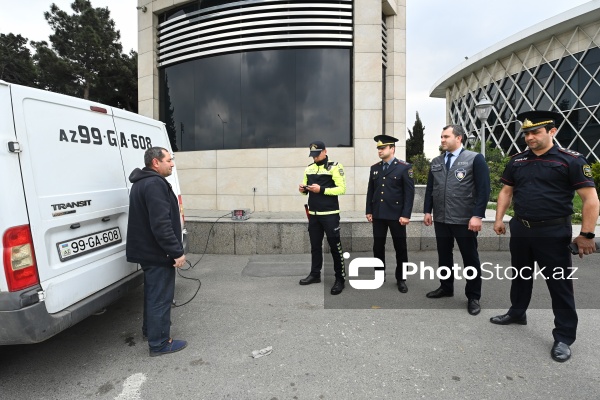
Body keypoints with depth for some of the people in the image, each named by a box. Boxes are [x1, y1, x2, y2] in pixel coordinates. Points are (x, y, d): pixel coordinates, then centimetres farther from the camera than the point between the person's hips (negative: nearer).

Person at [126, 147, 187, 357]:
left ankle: (149, 329, 41)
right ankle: (159, 343, 12)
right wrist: (177, 252, -24)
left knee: (152, 292, 24)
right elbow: (161, 224, -29)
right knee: (161, 296, 0)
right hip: (158, 253, -11)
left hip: (147, 250, 11)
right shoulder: (155, 184, -22)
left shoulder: (142, 182, 14)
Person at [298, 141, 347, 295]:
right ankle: (315, 274, 27)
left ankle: (340, 278, 11)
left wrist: (321, 189, -22)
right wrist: (303, 189, -6)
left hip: (330, 214, -6)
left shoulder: (335, 167, -7)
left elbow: (342, 189, -14)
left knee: (335, 246, 1)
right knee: (315, 245, 14)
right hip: (313, 214, 6)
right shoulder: (309, 169, 12)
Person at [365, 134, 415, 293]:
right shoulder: (374, 168, 9)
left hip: (396, 215, -4)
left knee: (400, 248, 6)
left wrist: (405, 215, -13)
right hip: (378, 215, 4)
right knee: (378, 247, 9)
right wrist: (369, 211, 9)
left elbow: (409, 193, -8)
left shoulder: (404, 167, -5)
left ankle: (401, 279, 20)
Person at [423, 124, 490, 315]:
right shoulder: (436, 162, 11)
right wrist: (427, 211, 7)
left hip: (465, 220, -5)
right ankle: (446, 287, 31)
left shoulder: (475, 159, -4)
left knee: (470, 258, 6)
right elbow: (430, 189, 13)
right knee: (444, 255, 14)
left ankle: (473, 297, 20)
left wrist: (477, 215, -15)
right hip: (441, 219, 5)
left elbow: (483, 189, -9)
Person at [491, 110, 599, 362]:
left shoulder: (571, 160, -10)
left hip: (553, 232, -5)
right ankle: (517, 313, 39)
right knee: (520, 275, 19)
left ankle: (564, 337, 18)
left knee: (559, 284, 5)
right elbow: (506, 192, 14)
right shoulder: (517, 161, 6)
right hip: (520, 229, 5)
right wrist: (499, 219, 7)